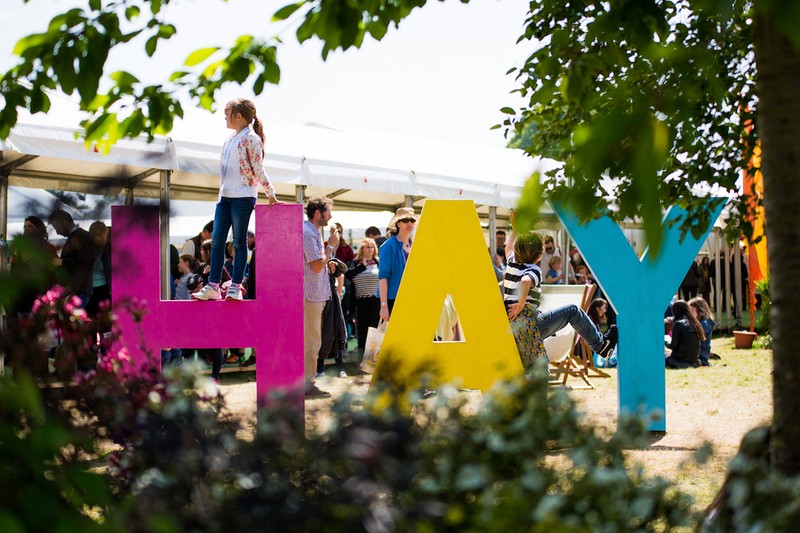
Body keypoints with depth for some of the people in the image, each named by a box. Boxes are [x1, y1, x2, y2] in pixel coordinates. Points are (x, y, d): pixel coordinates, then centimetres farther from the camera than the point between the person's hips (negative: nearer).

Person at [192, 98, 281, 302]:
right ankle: (213, 286, 3)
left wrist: (271, 196, -9)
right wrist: (222, 192, 17)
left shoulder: (251, 139, -6)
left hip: (243, 196, -8)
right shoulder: (230, 140, 17)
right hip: (225, 196, 8)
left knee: (239, 241, -4)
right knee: (217, 240, 2)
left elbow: (258, 170, -8)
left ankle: (235, 287, 0)